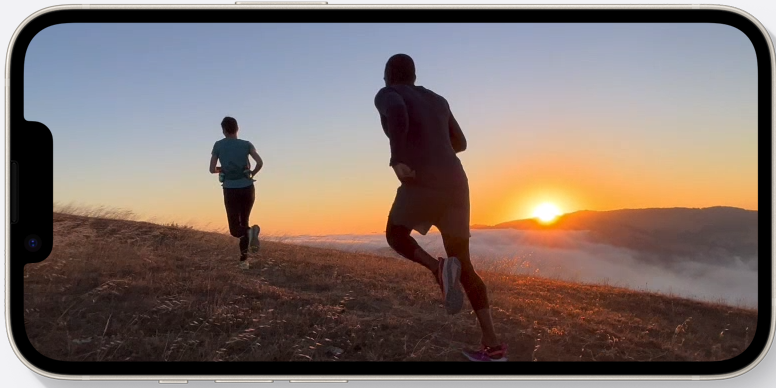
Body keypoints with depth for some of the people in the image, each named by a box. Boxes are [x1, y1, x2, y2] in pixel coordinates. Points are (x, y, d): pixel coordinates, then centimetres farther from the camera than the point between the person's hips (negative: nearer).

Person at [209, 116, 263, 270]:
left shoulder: (218, 145, 1)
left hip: (231, 191, -1)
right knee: (243, 221, 19)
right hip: (247, 189, 2)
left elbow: (212, 169, -1)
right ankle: (243, 260, 9)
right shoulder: (246, 144, 1)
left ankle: (249, 232, -34)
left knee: (235, 230, 2)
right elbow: (260, 162, -12)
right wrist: (252, 174, 8)